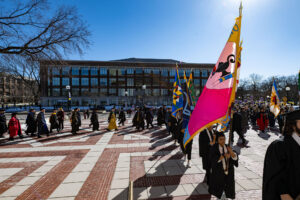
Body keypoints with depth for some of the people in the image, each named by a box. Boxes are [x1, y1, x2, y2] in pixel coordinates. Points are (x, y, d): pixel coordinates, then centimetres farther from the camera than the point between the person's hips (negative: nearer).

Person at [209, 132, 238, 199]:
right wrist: (224, 156, -28)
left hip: (228, 171, 3)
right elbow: (213, 159, -22)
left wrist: (231, 152, -26)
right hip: (218, 172, -3)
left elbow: (235, 158, -6)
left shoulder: (227, 147, 1)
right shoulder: (214, 148, -12)